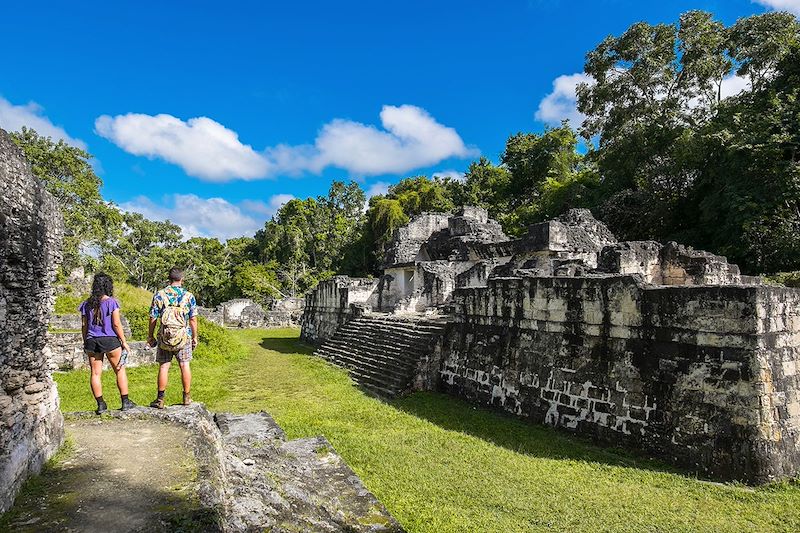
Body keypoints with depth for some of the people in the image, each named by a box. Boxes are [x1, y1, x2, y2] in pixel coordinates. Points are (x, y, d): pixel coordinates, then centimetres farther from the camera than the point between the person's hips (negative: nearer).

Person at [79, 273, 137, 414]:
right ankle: (125, 402, 12)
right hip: (110, 340, -4)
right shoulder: (111, 302, -8)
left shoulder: (87, 304, 6)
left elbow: (84, 326, 8)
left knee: (95, 373, 7)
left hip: (91, 341, 4)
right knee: (120, 370, 8)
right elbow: (116, 324, -10)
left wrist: (85, 343, 18)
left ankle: (100, 404, 9)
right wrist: (124, 341, -2)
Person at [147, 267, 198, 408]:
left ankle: (160, 400, 10)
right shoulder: (189, 296, -3)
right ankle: (187, 397, 14)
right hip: (184, 337, 0)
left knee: (163, 366, 6)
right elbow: (193, 319, -2)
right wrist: (195, 337, 7)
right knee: (184, 365, 7)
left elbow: (153, 318, -1)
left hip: (164, 337, 0)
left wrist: (150, 336, 10)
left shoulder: (159, 295, -2)